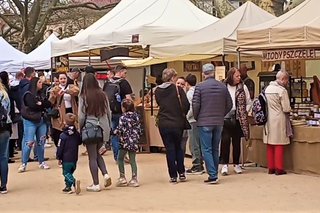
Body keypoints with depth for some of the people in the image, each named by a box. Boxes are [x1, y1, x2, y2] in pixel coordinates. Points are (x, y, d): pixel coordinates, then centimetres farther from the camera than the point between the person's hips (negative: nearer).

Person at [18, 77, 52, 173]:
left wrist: (40, 103, -11)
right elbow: (33, 106, -19)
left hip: (42, 120, 6)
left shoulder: (41, 94, 13)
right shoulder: (28, 95, -6)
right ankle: (24, 164, -1)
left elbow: (49, 104, 4)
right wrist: (43, 105, -4)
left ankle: (41, 162, 18)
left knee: (41, 142, 8)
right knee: (29, 142, -7)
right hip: (31, 121, -6)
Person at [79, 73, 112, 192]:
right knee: (97, 153, 21)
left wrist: (80, 129, 7)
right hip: (103, 129, 4)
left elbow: (81, 116, -6)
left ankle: (96, 184, 5)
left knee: (92, 156, 4)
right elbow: (109, 113, 9)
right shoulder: (103, 95, 3)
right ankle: (105, 174, 3)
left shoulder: (83, 97, -8)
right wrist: (108, 126, 20)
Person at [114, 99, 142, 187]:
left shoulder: (123, 118, -12)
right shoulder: (136, 116, 3)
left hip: (125, 141, -5)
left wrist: (115, 131, 6)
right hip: (134, 142, 5)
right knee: (132, 160, 8)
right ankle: (134, 178, 7)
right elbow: (139, 129, 7)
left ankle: (122, 177, 6)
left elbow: (120, 130, -14)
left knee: (120, 158, 10)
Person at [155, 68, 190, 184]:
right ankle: (181, 173, 15)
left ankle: (173, 176, 6)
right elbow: (186, 105, -13)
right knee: (178, 147, 17)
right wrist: (182, 114, 5)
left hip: (163, 124, 1)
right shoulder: (178, 89, -10)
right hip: (177, 123, -1)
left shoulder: (158, 91, 1)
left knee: (169, 149, 7)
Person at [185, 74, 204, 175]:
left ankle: (196, 167, -2)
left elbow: (192, 107, -20)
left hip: (193, 121, -8)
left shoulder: (190, 93, -10)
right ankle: (200, 165, 18)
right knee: (199, 144, 13)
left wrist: (187, 117, -6)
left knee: (194, 144, -4)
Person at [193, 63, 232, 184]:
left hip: (204, 122, -4)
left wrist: (196, 118, 6)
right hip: (219, 122, 4)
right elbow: (229, 104, 6)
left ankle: (212, 175, -7)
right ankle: (214, 174, 17)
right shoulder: (222, 86, 2)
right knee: (215, 149, 13)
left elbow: (195, 105, -11)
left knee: (207, 150, -1)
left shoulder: (200, 87, -9)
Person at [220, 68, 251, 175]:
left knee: (237, 142, 8)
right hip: (225, 117, -2)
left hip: (238, 118, 2)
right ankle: (224, 164, -1)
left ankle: (236, 164, 18)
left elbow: (248, 102, 9)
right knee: (225, 140, -8)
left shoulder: (243, 87, 3)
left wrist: (244, 113, -1)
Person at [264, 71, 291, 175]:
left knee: (270, 145, 10)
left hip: (268, 120, 6)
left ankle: (271, 167, 15)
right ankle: (278, 168, 3)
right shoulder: (282, 90, -14)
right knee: (279, 145, 0)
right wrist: (289, 110, 6)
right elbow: (286, 109, -14)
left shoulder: (267, 88, 7)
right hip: (278, 121, -6)